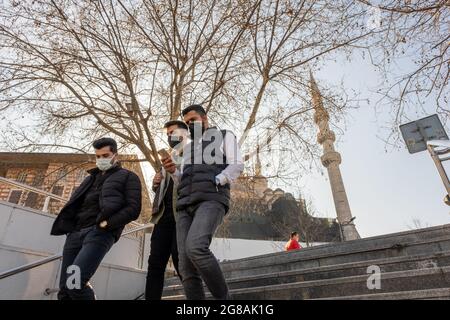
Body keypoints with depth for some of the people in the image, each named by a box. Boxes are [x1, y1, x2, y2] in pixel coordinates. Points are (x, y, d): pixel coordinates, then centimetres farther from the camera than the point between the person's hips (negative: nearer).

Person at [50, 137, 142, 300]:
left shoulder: (128, 177, 8)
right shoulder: (92, 177, 28)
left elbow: (133, 208, -4)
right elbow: (74, 203, 28)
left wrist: (107, 223, -15)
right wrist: (68, 224, 9)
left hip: (100, 232, -7)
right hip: (76, 232, 7)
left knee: (75, 283, -21)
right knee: (65, 287, 5)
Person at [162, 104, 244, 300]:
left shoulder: (224, 136, 19)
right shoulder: (187, 148, 34)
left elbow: (237, 165, 5)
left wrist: (215, 181, -9)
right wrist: (173, 171, 8)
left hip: (211, 199, -5)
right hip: (185, 205, 6)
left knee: (195, 248, -30)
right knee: (187, 267, -6)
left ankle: (223, 297, -12)